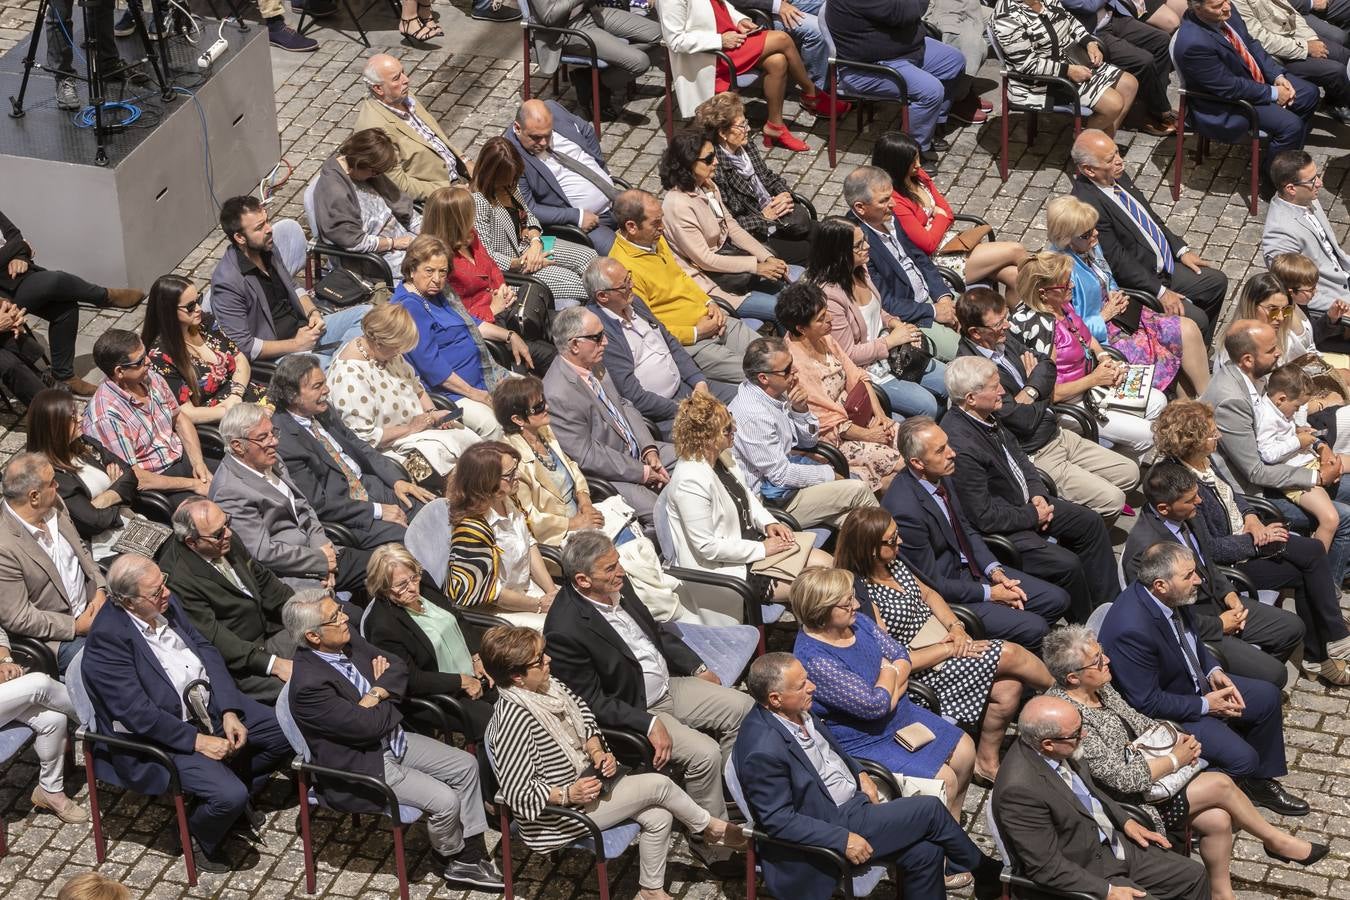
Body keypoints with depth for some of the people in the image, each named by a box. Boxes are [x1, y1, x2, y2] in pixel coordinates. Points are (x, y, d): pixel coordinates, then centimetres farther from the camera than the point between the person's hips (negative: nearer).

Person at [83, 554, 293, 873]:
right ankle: (200, 840, 10)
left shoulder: (166, 603, -2)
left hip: (211, 705, 8)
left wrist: (230, 712, -7)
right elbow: (137, 713, -25)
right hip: (159, 737, -8)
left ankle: (237, 804, 26)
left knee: (287, 735, 4)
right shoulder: (107, 638, -24)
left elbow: (206, 650, 4)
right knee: (229, 795, -25)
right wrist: (197, 740, -23)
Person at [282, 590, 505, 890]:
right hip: (362, 766, -9)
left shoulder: (347, 639, -5)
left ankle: (473, 854, 12)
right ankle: (450, 855, 15)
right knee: (445, 801, -15)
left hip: (392, 741, 9)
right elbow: (369, 726, -26)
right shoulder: (309, 684, -30)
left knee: (466, 766, 5)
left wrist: (378, 691, -17)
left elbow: (398, 667, 4)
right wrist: (388, 697, -6)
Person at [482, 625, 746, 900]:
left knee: (658, 817, -2)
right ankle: (710, 827, 18)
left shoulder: (546, 686, -5)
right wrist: (569, 794, -31)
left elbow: (582, 716, 12)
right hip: (558, 811, -8)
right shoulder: (515, 720, -31)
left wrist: (597, 752, -5)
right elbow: (518, 793, -27)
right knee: (657, 785, -9)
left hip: (584, 777, 8)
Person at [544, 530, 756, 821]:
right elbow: (591, 701, -21)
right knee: (705, 753, -21)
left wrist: (697, 668, 10)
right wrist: (648, 724, -24)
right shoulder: (565, 631, -28)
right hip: (632, 710, -8)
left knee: (743, 709, 2)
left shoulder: (618, 587, -4)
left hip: (667, 685, 8)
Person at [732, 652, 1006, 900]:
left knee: (924, 852, -5)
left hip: (852, 800, 8)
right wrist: (843, 839, -22)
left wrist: (859, 774, 5)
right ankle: (985, 872, 18)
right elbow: (778, 820, -24)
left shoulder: (798, 712, -2)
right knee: (930, 809, -7)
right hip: (830, 824, -8)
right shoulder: (764, 751, -29)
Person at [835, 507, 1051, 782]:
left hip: (945, 641, 8)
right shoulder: (863, 595, -24)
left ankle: (986, 761, 11)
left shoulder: (893, 563, 1)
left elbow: (928, 594, 17)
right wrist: (949, 648, -17)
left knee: (1009, 687, -8)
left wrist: (955, 627, -2)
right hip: (925, 669, -8)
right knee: (1010, 654, -12)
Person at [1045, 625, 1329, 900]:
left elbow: (1135, 720, 15)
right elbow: (1122, 779, -27)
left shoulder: (1098, 686, -2)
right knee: (1220, 784, -9)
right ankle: (1276, 840, 16)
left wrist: (1177, 736, -2)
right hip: (1127, 804, -8)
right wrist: (1175, 760, -15)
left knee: (1218, 819, -7)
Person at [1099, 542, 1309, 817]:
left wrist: (1213, 671, -5)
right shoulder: (1132, 630, -37)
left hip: (1195, 682, 9)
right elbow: (1147, 703, -27)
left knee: (1267, 696, 10)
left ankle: (1260, 782, 26)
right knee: (1242, 758, -18)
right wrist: (1205, 705, -19)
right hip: (1164, 712, -9)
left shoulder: (1172, 596, -11)